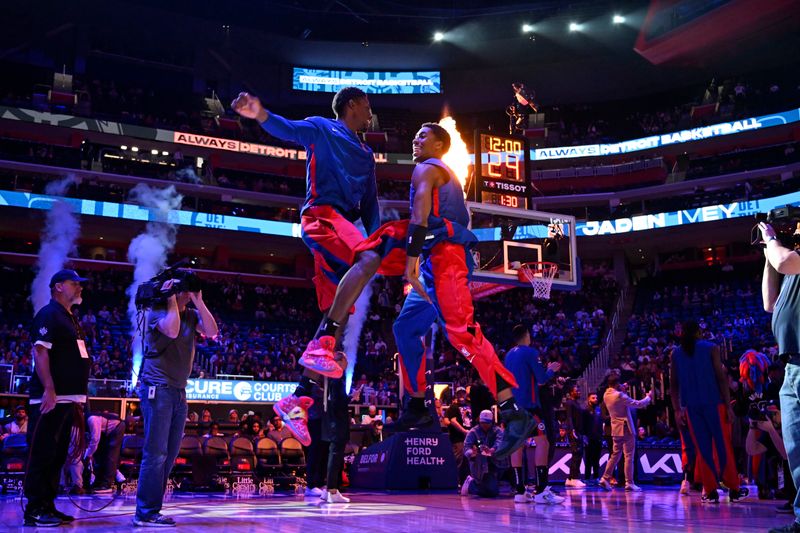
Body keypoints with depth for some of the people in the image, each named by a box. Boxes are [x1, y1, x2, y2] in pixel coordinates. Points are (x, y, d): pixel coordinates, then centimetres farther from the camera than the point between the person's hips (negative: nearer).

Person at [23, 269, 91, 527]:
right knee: (42, 454, -6)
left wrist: (79, 397, 20)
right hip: (51, 398, -10)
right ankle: (35, 510, -1)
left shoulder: (70, 319, 21)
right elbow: (40, 352, -17)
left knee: (57, 455, 12)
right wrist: (49, 390, -25)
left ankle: (47, 506, 19)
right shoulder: (48, 314, -7)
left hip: (68, 399, 10)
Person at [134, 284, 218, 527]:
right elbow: (172, 330, -24)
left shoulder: (191, 315, 14)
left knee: (169, 454, 9)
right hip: (157, 389, -7)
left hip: (178, 391, 7)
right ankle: (146, 512, -4)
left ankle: (150, 508, 17)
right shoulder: (158, 310, -3)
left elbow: (212, 331, -2)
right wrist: (172, 300, -12)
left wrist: (199, 301, -4)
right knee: (156, 453, -9)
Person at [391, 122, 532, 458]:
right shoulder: (447, 177, 30)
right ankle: (416, 408, 16)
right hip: (441, 260, 10)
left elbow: (421, 212, -15)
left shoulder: (426, 168, 2)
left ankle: (513, 414, -26)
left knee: (462, 332, -20)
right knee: (405, 327, 13)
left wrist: (412, 255, -23)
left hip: (443, 255, -10)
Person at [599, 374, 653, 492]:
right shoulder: (620, 395, -19)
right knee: (629, 456, -2)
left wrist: (620, 389, 14)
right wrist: (649, 397, 0)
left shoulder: (606, 395, 4)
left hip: (615, 429, 8)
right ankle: (629, 483, -1)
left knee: (615, 455, 15)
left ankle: (605, 478, 10)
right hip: (626, 429, -8)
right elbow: (638, 404, -16)